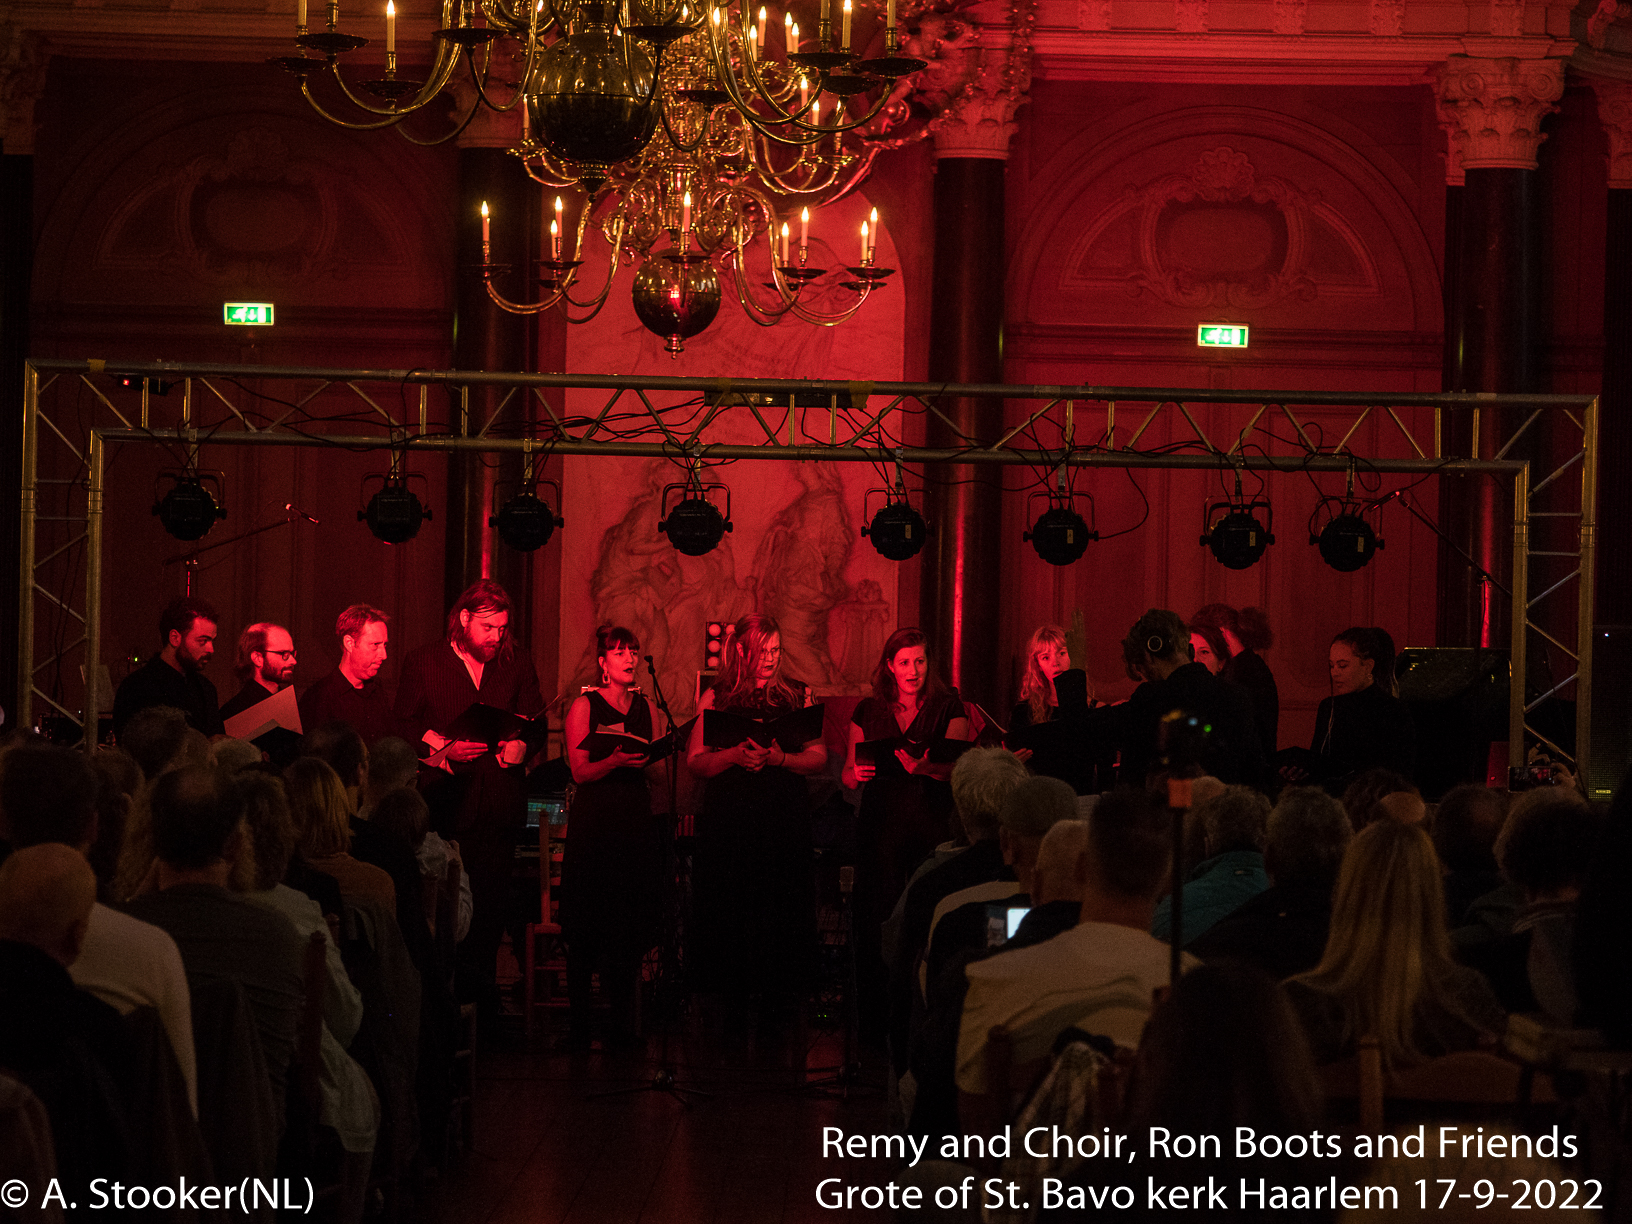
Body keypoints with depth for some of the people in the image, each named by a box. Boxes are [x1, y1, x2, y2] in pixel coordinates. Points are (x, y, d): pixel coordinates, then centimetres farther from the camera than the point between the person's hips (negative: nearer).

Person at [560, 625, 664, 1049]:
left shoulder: (645, 706, 14)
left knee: (631, 927, 2)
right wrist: (615, 761, -22)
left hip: (637, 821, 4)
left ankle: (622, 1024, 8)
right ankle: (580, 1025, -1)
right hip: (595, 820, -4)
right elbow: (580, 771, -6)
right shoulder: (584, 706, 0)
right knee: (587, 930, -6)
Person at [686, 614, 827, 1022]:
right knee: (731, 908, -3)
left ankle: (777, 1002, 3)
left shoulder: (798, 695, 9)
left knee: (782, 910, -4)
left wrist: (780, 758, -13)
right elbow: (696, 761, 4)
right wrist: (733, 755, -15)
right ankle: (735, 1001, 5)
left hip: (785, 819, 0)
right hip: (728, 821, 0)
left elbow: (819, 757, 5)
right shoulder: (716, 698, 8)